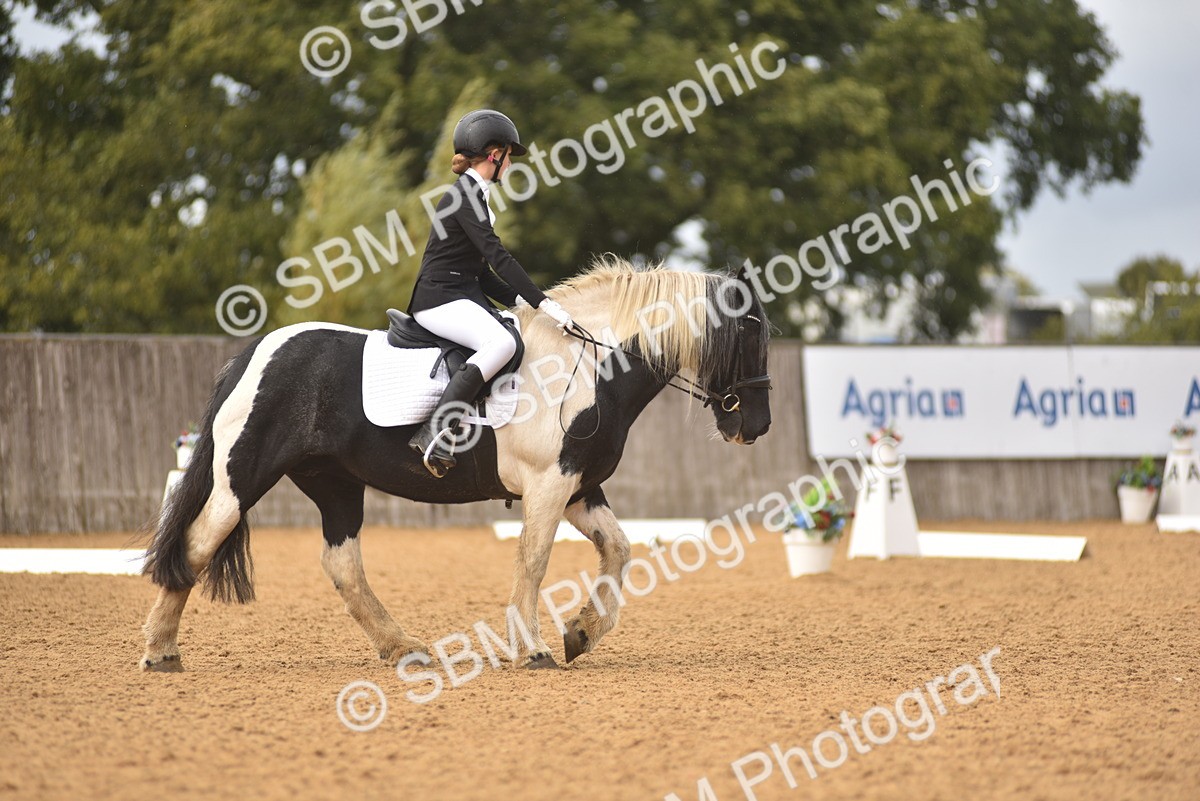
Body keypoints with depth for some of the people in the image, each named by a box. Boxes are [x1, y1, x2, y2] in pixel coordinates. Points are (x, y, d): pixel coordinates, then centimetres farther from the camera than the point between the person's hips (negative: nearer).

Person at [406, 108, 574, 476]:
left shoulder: (476, 196, 19)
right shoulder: (462, 196, -12)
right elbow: (497, 256, -20)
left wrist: (521, 302, 10)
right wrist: (543, 303, -23)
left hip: (465, 297, 10)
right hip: (438, 298, -10)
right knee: (501, 342, -33)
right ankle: (434, 434, -35)